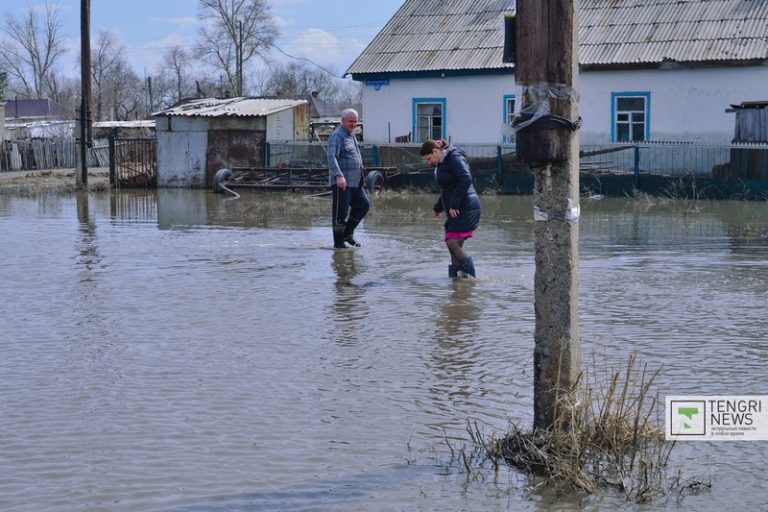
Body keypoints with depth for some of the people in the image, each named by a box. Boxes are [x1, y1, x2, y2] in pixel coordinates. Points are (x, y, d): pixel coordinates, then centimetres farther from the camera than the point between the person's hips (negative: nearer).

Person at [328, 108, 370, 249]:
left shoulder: (351, 136, 19)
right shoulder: (337, 136, -11)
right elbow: (332, 157, -24)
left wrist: (360, 177, 27)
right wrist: (339, 176, -35)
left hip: (355, 182, 9)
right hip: (341, 182, -9)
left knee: (363, 205, 11)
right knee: (341, 212, -4)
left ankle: (348, 233, 20)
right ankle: (338, 242, 4)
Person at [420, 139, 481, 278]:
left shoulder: (455, 157, -10)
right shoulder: (441, 163, 19)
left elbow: (466, 179, -22)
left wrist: (454, 205, -21)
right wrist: (437, 208, 24)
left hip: (466, 208, -10)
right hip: (454, 210, 10)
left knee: (452, 243, -15)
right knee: (455, 245, 5)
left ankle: (469, 274, -8)